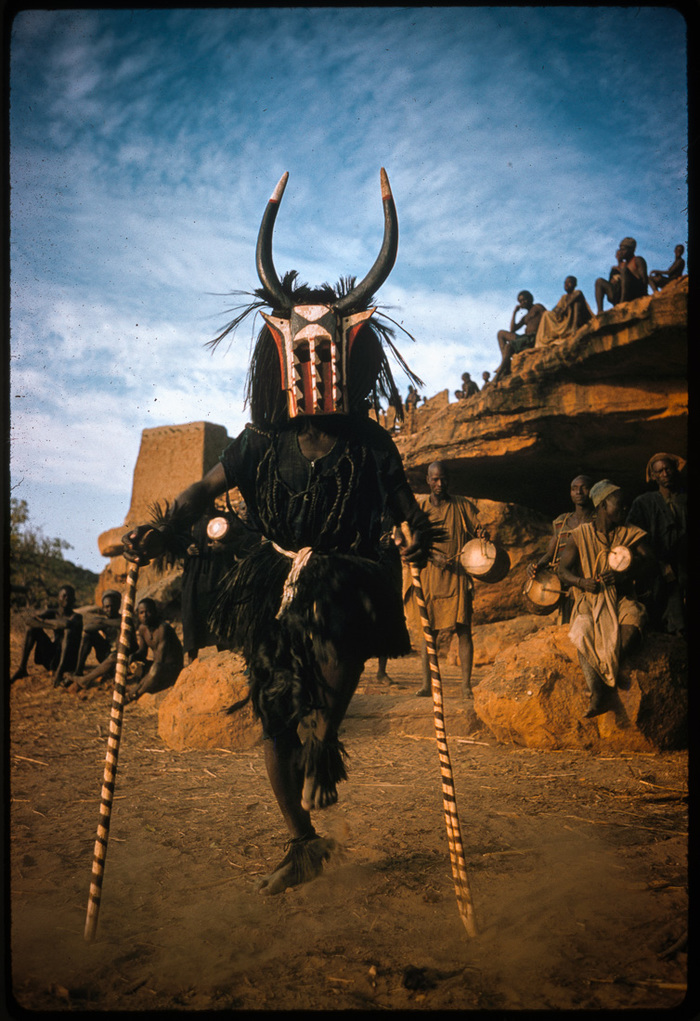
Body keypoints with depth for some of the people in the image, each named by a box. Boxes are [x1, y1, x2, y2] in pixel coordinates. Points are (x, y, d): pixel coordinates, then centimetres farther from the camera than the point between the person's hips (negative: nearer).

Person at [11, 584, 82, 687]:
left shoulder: (76, 617, -5)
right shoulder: (52, 614, 8)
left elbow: (67, 624, -30)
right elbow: (32, 621, -11)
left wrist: (43, 621, -14)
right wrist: (53, 626, -24)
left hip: (68, 660, -4)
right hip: (51, 658, 5)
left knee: (69, 630, -30)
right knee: (32, 627, -7)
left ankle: (59, 672, -39)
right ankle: (22, 668, -15)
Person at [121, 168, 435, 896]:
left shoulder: (370, 444, 0)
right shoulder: (261, 444, 2)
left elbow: (403, 506, 5)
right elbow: (205, 489, 5)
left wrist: (417, 536, -17)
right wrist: (163, 533, -11)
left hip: (348, 582, -1)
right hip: (274, 589, 2)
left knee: (336, 619, -34)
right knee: (273, 720, 3)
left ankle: (325, 735, 0)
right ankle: (303, 845, 23)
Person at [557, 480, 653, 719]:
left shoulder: (631, 534, 9)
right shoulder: (580, 535, 5)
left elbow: (650, 560, -3)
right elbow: (562, 570, 4)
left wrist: (626, 572, -21)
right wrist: (581, 581, -17)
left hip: (621, 598, 1)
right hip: (590, 600, -1)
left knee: (634, 619, -33)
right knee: (583, 632, -32)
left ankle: (609, 677, -26)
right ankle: (599, 694, -40)